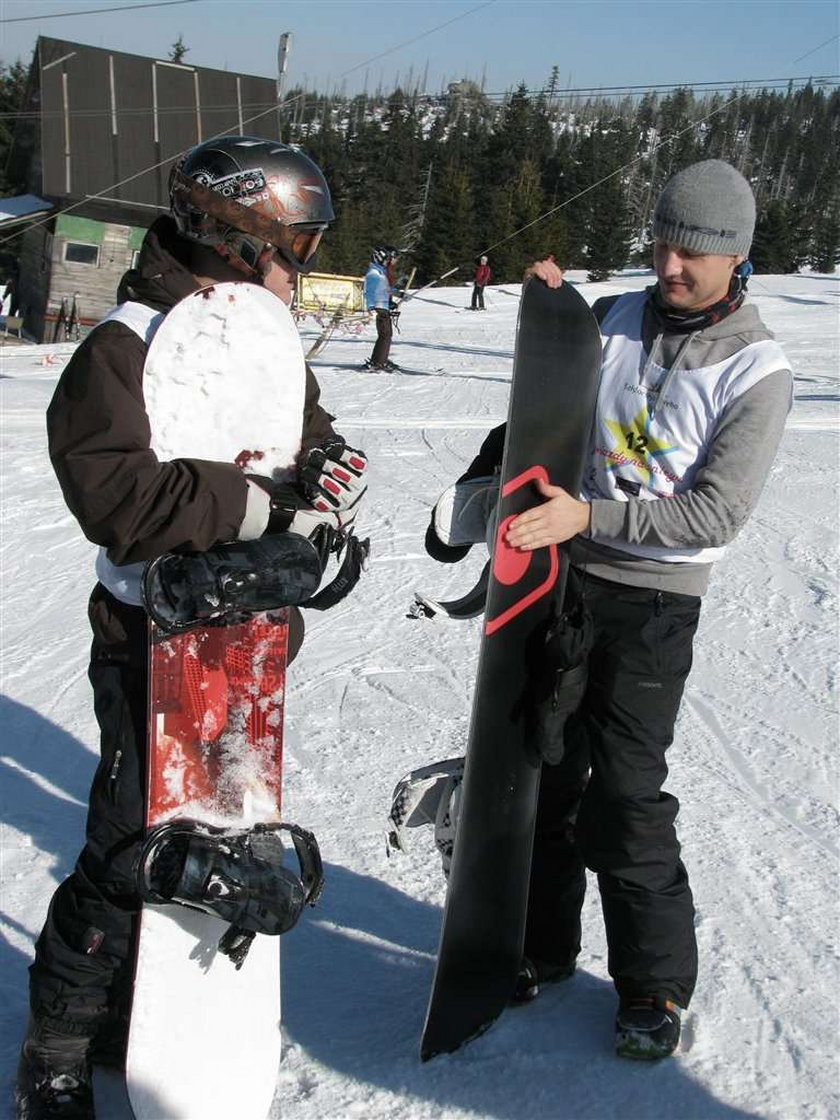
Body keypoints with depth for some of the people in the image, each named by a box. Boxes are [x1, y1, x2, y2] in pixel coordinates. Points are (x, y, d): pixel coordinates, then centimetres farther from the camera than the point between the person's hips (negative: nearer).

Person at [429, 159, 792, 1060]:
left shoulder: (758, 371, -9)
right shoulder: (611, 319, 4)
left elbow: (717, 513, -16)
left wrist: (589, 516, -23)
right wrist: (485, 475, 3)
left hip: (651, 602, -4)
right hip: (559, 578, 4)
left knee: (623, 796, -4)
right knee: (540, 770, 11)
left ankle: (655, 984, 17)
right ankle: (541, 945, 31)